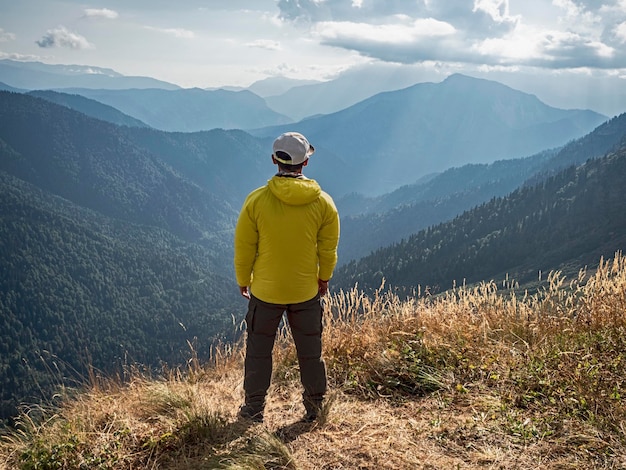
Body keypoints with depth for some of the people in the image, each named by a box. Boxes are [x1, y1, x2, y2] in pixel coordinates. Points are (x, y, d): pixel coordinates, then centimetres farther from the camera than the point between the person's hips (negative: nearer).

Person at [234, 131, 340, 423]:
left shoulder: (256, 200, -15)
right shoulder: (323, 202, -10)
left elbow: (244, 248, -7)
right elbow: (328, 248, -1)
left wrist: (243, 280, 8)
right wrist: (324, 278, 15)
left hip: (265, 291, -1)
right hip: (307, 291, 2)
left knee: (259, 349, 14)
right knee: (310, 350, 16)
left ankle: (254, 408, 24)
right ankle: (314, 407, 28)